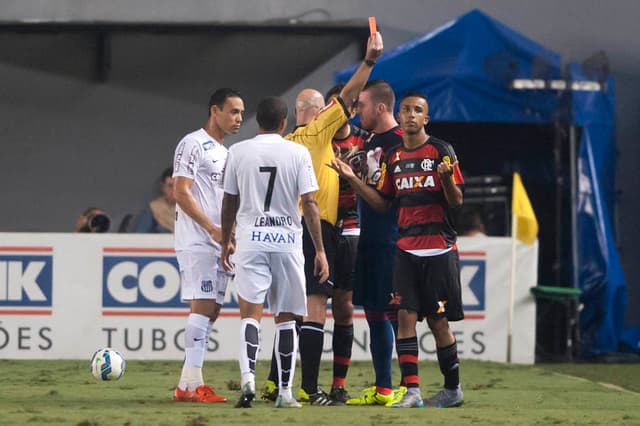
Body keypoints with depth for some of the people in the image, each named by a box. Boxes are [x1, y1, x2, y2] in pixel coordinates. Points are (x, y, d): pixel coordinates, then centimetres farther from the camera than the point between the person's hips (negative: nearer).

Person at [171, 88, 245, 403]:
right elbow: (181, 192, -15)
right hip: (196, 242, -9)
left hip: (218, 243, 9)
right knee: (203, 306, -13)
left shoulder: (224, 152, 20)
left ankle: (187, 384, 9)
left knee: (211, 310, 6)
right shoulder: (193, 144, -8)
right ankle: (193, 385, -13)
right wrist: (213, 229, -19)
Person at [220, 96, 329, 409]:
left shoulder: (238, 152, 2)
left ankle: (248, 377, -26)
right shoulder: (297, 153, -2)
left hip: (250, 240, 0)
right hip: (287, 240, 0)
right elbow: (309, 203, -5)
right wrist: (320, 251, -2)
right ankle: (285, 392, 11)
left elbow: (229, 203, 8)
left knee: (250, 314, -3)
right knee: (286, 318, 10)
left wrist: (226, 243, 21)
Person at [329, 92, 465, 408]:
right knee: (405, 316, -7)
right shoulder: (393, 158, 11)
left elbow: (457, 202, -6)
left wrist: (446, 178, -26)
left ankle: (453, 389, 14)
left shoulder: (441, 151, -4)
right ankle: (411, 391, -9)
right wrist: (352, 179, 5)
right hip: (406, 249, 4)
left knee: (438, 321, 0)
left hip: (439, 249, -4)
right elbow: (383, 203, 15)